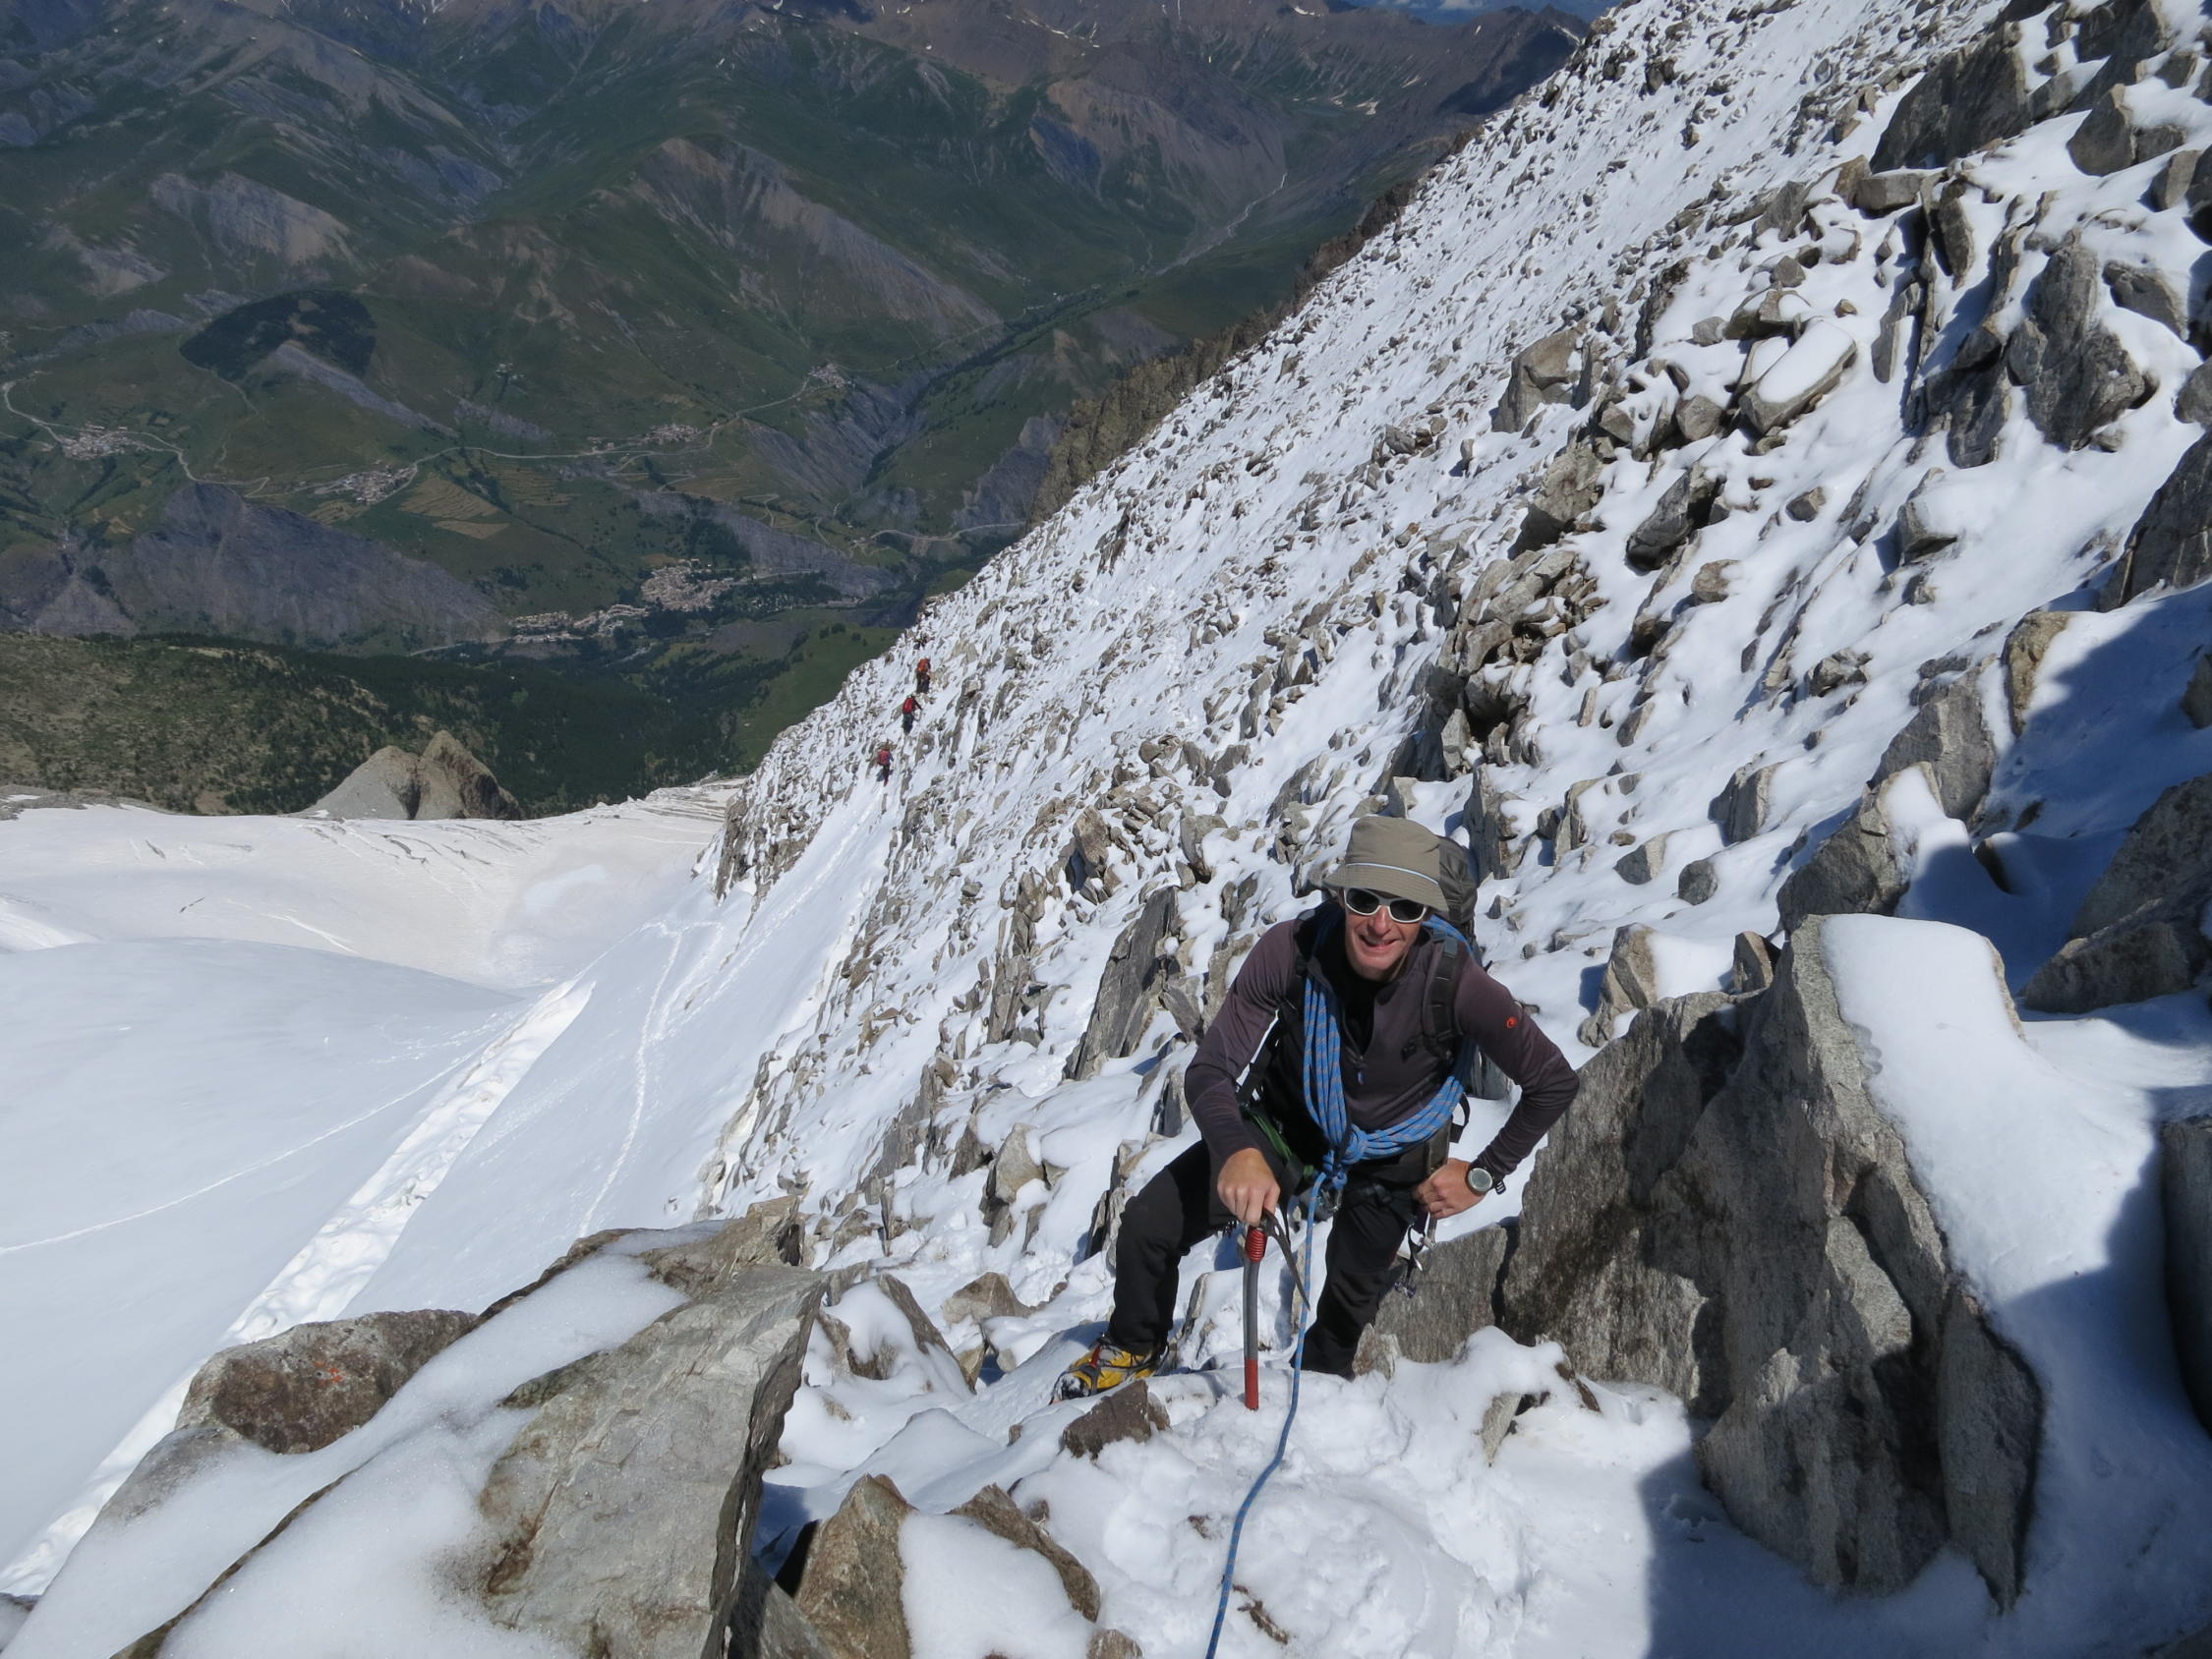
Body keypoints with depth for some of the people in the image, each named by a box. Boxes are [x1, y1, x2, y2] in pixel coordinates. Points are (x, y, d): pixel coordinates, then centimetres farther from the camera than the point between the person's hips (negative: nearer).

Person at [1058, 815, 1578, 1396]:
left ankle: (1319, 1385, 53)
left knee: (1353, 1295, 15)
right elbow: (1211, 1070, -28)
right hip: (1289, 1124, 1)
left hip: (1388, 1156, 0)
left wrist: (1483, 1176, -15)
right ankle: (1133, 1349, 25)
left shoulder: (1453, 979, -35)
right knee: (1148, 1224, -7)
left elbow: (1553, 1081, -21)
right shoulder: (1290, 949, -33)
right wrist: (1236, 1149, -48)